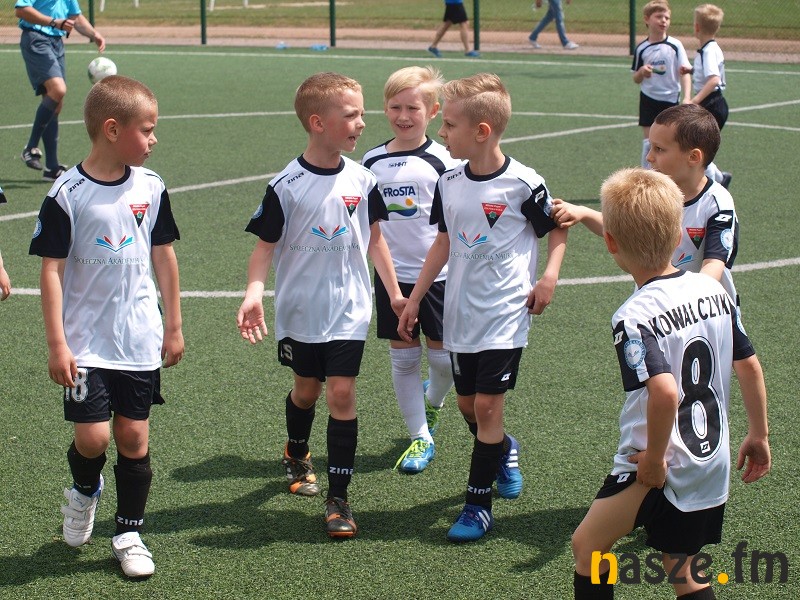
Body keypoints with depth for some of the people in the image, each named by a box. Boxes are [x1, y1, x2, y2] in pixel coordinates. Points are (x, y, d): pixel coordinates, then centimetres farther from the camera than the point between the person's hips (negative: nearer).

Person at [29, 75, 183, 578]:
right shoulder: (67, 195, -11)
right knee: (92, 437, -8)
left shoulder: (150, 187, 1)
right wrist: (57, 344, -11)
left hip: (141, 342, 3)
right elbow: (52, 269, -9)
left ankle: (129, 533, 20)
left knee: (134, 437, 6)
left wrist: (174, 326, 13)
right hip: (86, 344, -3)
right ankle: (84, 491, 26)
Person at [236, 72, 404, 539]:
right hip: (300, 310, -1)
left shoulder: (361, 179, -3)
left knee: (342, 392, -7)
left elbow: (374, 238, 10)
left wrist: (395, 292, 11)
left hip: (350, 309, 1)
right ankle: (297, 455, 47)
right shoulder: (287, 186, -12)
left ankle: (339, 497, 0)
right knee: (306, 388, 16)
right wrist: (254, 293, -22)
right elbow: (266, 246, -7)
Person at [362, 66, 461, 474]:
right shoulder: (372, 162, 3)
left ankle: (433, 401, 38)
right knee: (403, 358, 6)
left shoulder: (442, 161, -7)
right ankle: (420, 437, 17)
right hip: (392, 275, 3)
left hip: (437, 275, -2)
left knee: (443, 356, 4)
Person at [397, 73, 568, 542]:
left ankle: (479, 503, 3)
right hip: (461, 314, 6)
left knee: (487, 405, -7)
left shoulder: (523, 184, -13)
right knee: (467, 404, 13)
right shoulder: (450, 183, 3)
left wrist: (550, 276, -13)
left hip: (505, 314, -6)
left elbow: (558, 228, 1)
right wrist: (414, 299, 15)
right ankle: (504, 450, 44)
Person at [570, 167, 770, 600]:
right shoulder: (713, 290, 0)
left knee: (587, 546, 9)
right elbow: (750, 366, 9)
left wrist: (654, 458, -20)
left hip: (660, 471, -7)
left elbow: (664, 391, -35)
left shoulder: (633, 318, -21)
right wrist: (758, 435, 20)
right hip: (713, 467, 7)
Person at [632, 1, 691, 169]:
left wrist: (686, 98, -22)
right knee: (648, 142, -1)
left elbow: (685, 73, -10)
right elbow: (636, 79, 7)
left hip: (670, 100, -1)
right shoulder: (641, 49, 0)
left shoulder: (675, 45, -7)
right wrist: (642, 72, -17)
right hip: (649, 100, 1)